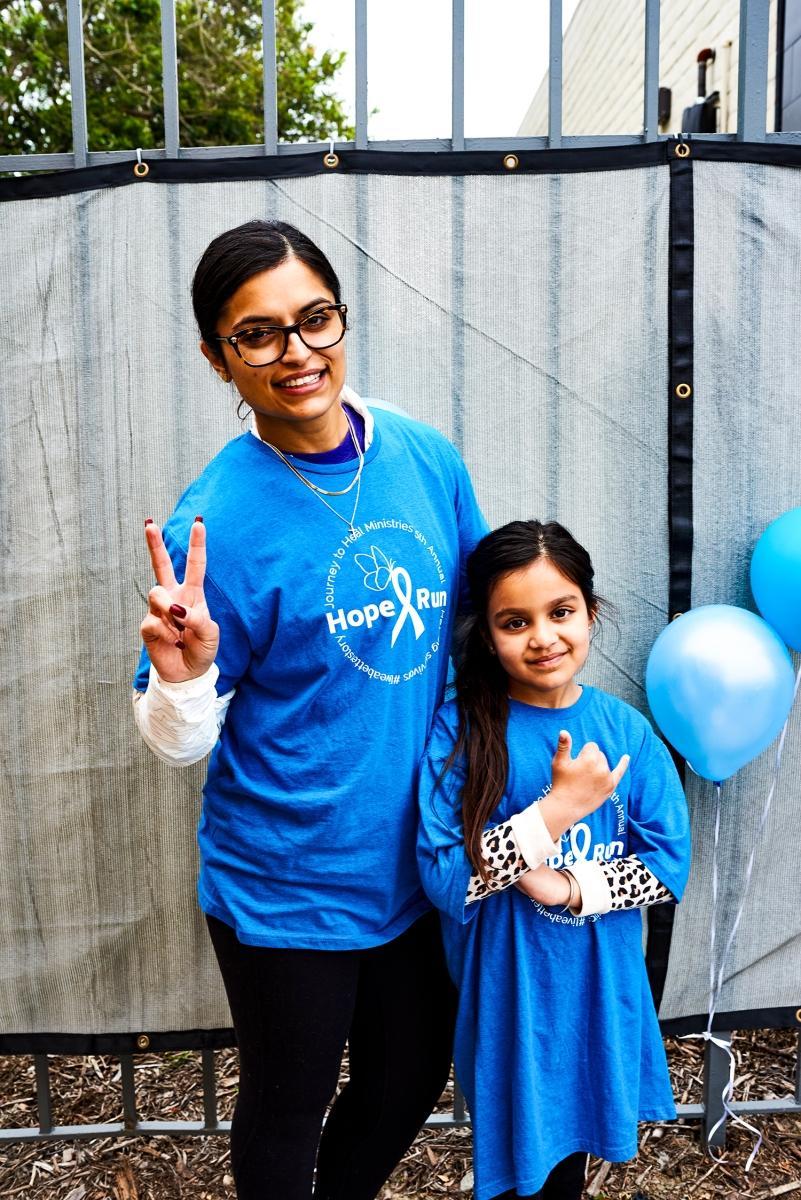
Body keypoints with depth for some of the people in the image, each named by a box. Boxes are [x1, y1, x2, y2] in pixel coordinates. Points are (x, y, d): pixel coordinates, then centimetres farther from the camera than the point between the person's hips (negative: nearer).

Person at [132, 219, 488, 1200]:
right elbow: (180, 743, -12)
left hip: (419, 859, 5)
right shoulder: (217, 520, -19)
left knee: (410, 1083, 25)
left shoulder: (427, 458, -6)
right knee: (287, 1110, 20)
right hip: (287, 887, -4)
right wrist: (182, 672, -34)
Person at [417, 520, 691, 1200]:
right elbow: (444, 879, -21)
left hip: (597, 988, 3)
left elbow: (668, 865, -4)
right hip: (503, 991, -3)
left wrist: (569, 887, -19)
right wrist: (558, 808, -26)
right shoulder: (459, 732, -16)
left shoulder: (626, 732, -6)